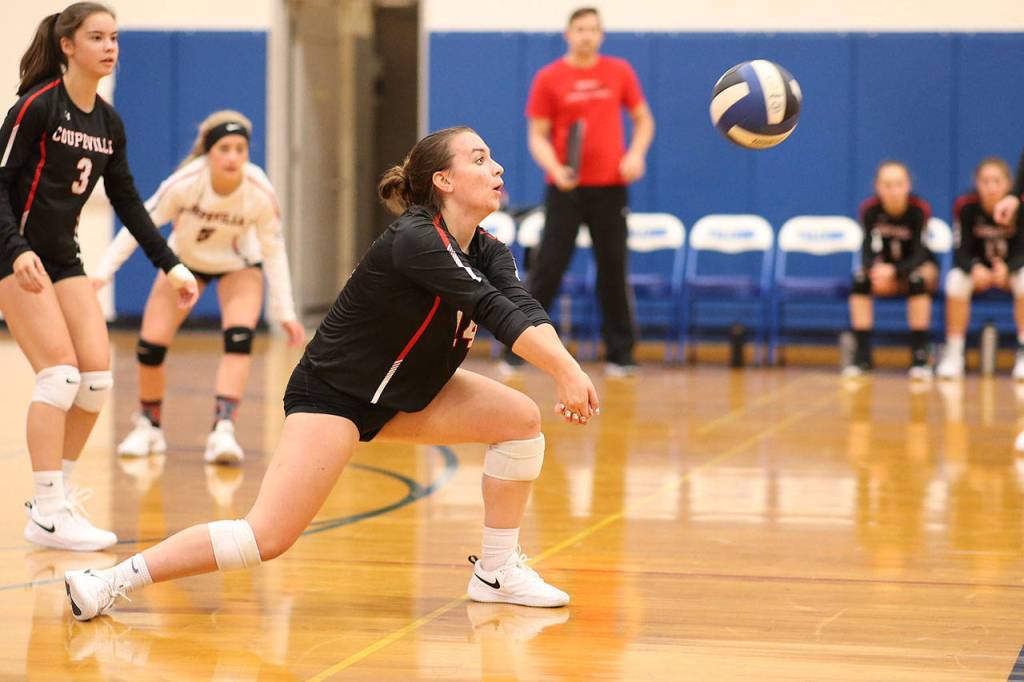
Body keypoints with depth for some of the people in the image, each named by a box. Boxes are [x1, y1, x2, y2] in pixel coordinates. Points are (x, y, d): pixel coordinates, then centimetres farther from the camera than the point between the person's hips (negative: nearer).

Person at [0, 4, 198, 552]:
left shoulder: (108, 122, 7)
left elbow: (127, 202, 13)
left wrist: (170, 265, 7)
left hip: (64, 258, 7)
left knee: (97, 377, -2)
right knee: (60, 372, -16)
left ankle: (54, 495, 13)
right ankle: (48, 515, -10)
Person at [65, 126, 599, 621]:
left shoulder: (488, 252, -1)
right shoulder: (414, 241, -27)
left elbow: (524, 308, -18)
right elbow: (497, 311, -36)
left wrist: (568, 369, -36)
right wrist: (567, 371, -41)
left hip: (406, 393, 9)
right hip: (330, 392, -9)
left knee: (521, 418, -6)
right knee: (268, 537, -20)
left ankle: (496, 573, 6)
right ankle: (115, 579, -11)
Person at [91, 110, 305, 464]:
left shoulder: (260, 193, -30)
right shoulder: (185, 183, -34)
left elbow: (273, 249, -17)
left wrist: (284, 312, -16)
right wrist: (103, 272, -28)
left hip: (239, 265, 0)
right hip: (184, 261, 1)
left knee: (239, 338, -26)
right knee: (150, 345, -5)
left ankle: (222, 431, -29)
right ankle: (148, 427, 19)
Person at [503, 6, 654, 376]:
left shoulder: (619, 72, 5)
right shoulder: (548, 78, -1)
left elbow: (643, 119, 14)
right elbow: (538, 135, -1)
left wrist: (636, 153, -5)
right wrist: (555, 168, -19)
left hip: (610, 186, 2)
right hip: (565, 188, -1)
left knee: (613, 268, 3)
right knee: (547, 268, -2)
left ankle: (620, 353, 11)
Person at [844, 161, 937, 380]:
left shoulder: (919, 209, -22)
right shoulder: (870, 209, -15)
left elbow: (919, 255, -25)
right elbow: (868, 249, -18)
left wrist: (894, 271, -43)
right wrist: (875, 269, -41)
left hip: (921, 266, -2)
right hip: (884, 269, 2)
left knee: (917, 278, -35)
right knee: (860, 278, -27)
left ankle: (920, 356, -35)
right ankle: (862, 356, -26)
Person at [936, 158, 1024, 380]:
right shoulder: (966, 206, -17)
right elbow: (961, 253, -16)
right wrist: (975, 269, -38)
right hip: (978, 271, 0)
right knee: (957, 278, -30)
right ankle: (953, 354, -24)